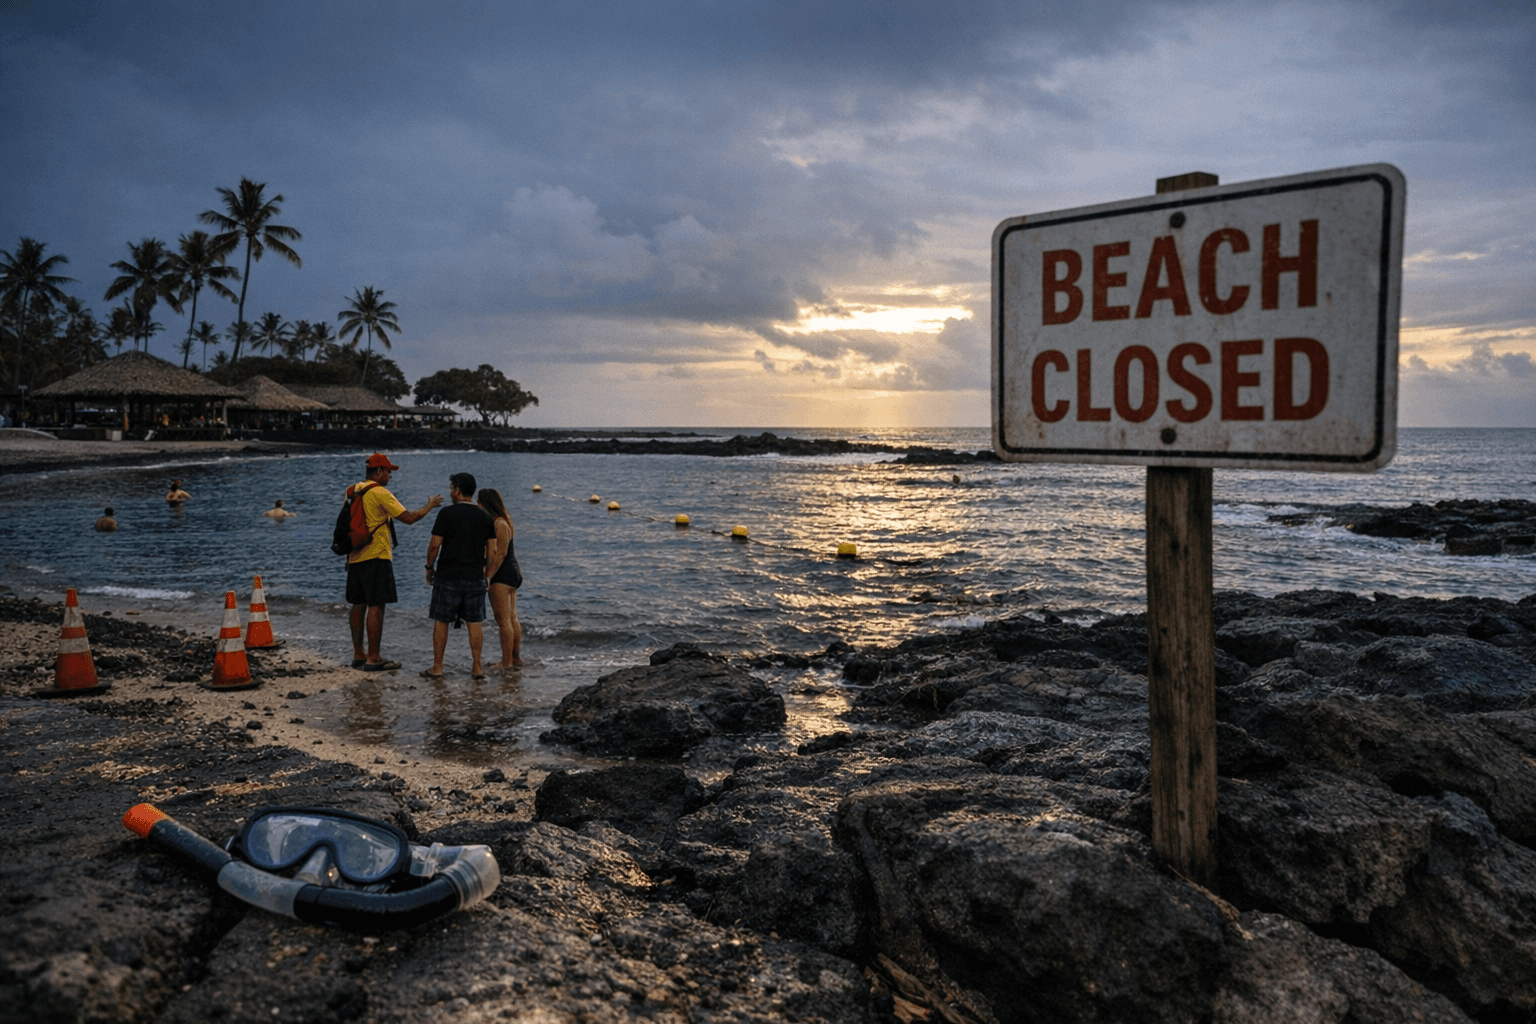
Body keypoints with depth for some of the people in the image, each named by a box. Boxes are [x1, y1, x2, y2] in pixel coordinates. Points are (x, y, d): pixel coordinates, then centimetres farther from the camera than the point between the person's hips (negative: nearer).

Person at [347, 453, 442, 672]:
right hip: (376, 556, -8)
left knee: (359, 605, 12)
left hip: (355, 557, 8)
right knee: (376, 606, -5)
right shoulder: (380, 493, -13)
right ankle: (373, 659, -4)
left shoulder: (352, 492, 12)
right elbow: (408, 518, -13)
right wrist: (430, 505, 1)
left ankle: (358, 655, 18)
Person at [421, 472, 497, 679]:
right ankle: (477, 667, 10)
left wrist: (429, 567, 5)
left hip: (447, 577, -3)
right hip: (475, 577, 3)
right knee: (474, 623, 9)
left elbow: (434, 545, -9)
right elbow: (492, 550, 6)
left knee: (441, 622, 6)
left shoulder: (447, 513, -9)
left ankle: (437, 668, 11)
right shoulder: (484, 517, 4)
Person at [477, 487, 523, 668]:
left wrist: (488, 576, -21)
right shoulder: (504, 521, 14)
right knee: (512, 619, 14)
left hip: (502, 574, -10)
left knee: (503, 620, -5)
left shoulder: (499, 524, -17)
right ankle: (516, 658, 20)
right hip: (512, 571, 10)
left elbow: (500, 553, -22)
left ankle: (506, 662, -1)